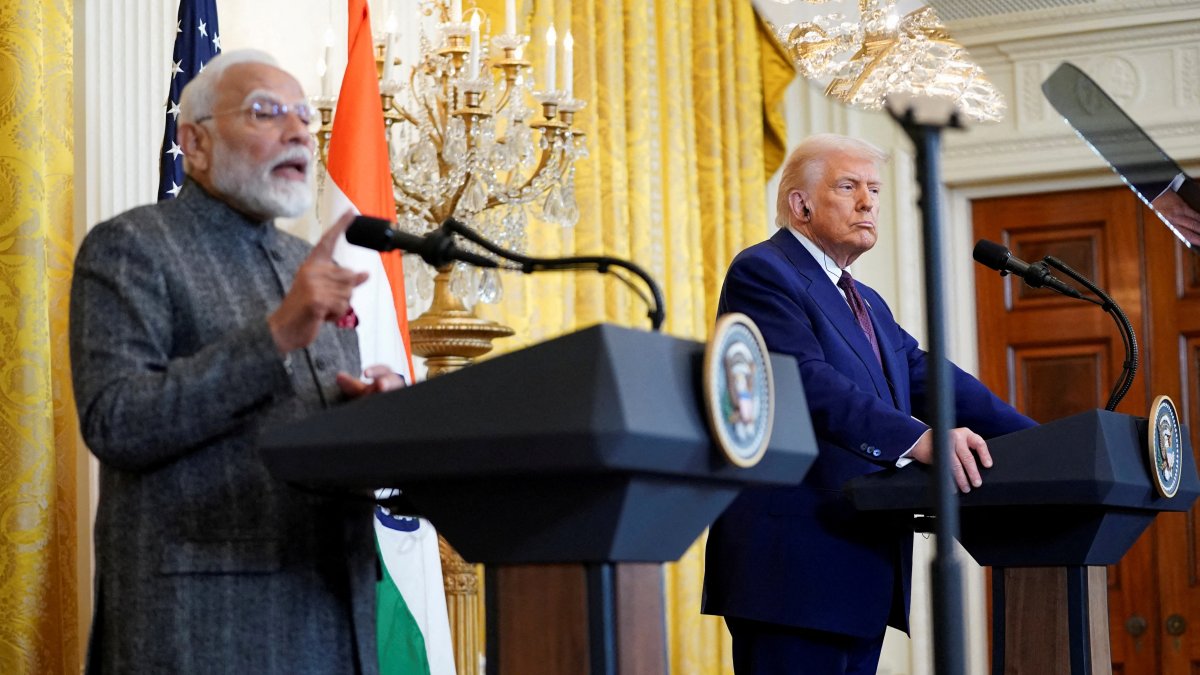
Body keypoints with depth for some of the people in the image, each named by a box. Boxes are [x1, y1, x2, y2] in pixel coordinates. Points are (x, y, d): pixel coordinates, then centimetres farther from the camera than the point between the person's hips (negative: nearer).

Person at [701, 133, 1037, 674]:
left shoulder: (868, 305, 24)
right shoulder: (762, 273, -6)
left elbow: (931, 381, 15)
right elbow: (808, 381, -21)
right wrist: (917, 440, -32)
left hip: (864, 572, 9)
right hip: (796, 564, -9)